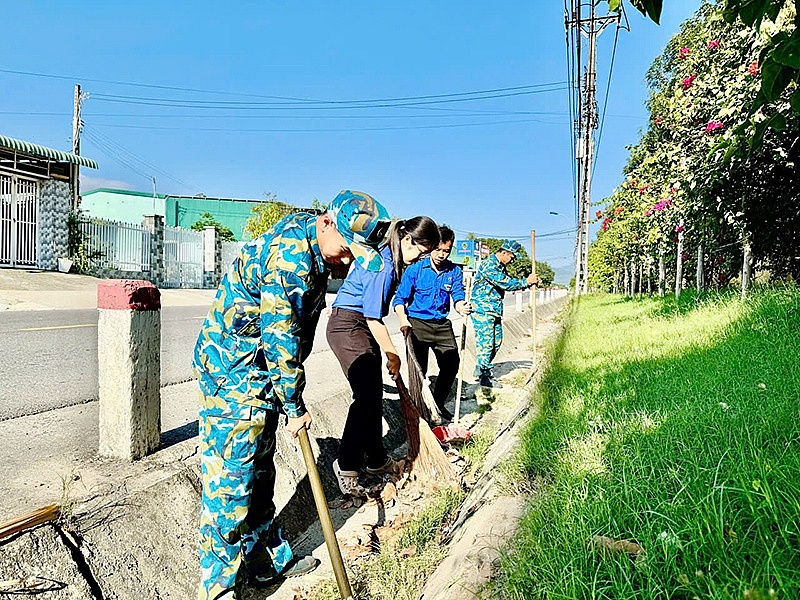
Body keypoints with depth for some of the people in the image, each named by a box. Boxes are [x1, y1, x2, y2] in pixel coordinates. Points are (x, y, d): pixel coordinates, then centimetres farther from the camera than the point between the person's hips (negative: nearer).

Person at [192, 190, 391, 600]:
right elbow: (282, 341, -24)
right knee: (232, 476, -2)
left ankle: (267, 559, 33)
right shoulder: (290, 260, -27)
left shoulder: (303, 233, 5)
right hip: (234, 373, -10)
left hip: (257, 372, 10)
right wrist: (295, 407, -15)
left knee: (259, 468, 18)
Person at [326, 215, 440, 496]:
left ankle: (376, 460, 23)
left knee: (374, 394, 12)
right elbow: (373, 318, -22)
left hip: (362, 326, 10)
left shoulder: (390, 258, 8)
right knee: (366, 395, -13)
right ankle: (346, 466, -2)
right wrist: (392, 355, -13)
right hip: (347, 326, -10)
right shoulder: (382, 264, -23)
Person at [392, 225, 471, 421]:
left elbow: (458, 296, -3)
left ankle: (438, 403, 26)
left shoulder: (454, 271, 1)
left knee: (451, 365, 3)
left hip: (442, 324, 4)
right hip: (417, 324, -3)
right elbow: (400, 298, -9)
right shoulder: (415, 269, -9)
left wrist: (461, 307, -28)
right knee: (418, 369, -3)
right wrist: (403, 319, -27)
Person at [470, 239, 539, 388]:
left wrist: (529, 283, 5)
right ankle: (484, 377, 1)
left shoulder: (500, 267, 15)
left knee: (496, 341, 13)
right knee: (486, 343, -7)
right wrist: (526, 281, -16)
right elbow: (505, 283, -24)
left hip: (494, 311, 10)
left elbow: (508, 283, 18)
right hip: (482, 310, -10)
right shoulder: (489, 265, -17)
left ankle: (480, 369, 25)